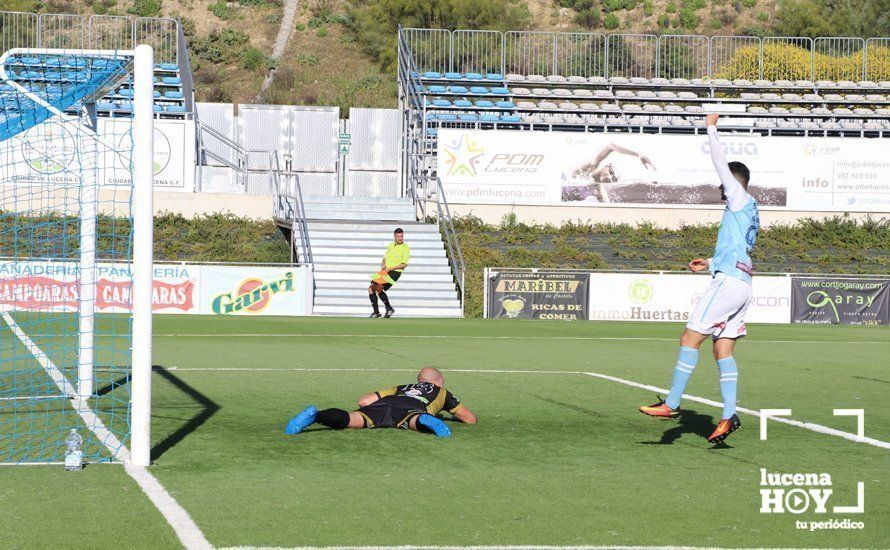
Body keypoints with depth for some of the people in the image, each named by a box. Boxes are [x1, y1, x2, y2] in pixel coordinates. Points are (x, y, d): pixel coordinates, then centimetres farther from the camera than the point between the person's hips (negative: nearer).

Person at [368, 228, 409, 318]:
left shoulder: (405, 248, -8)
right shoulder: (390, 245, 13)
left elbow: (404, 264, -13)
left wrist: (391, 268, -20)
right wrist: (383, 265, 0)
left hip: (394, 272, -7)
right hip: (385, 272, 7)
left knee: (378, 289, -22)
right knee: (371, 289, -2)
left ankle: (389, 308, -5)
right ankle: (376, 312, 5)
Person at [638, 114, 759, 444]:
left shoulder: (741, 199, -2)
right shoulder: (748, 212, 23)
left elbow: (721, 164, -3)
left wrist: (712, 129, 6)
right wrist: (711, 264, 28)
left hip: (728, 281, -10)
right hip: (740, 284, 10)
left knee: (689, 340, -8)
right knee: (723, 350, 5)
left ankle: (671, 404, -7)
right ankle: (729, 415, -3)